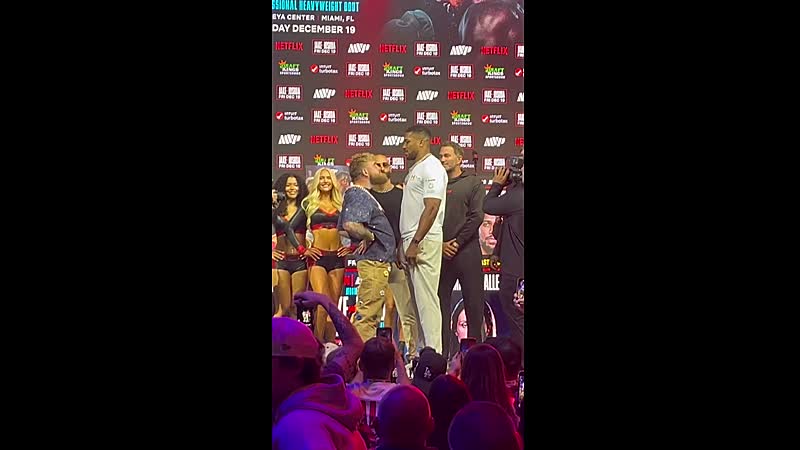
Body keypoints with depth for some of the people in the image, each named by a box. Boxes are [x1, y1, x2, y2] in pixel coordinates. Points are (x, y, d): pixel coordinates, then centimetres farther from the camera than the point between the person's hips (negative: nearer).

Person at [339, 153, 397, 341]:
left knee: (370, 315, 14)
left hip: (377, 262, 10)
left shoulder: (362, 194, 19)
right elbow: (350, 226, -30)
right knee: (367, 314, -10)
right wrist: (369, 236, -15)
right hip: (374, 260, -10)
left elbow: (342, 230, 23)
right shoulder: (359, 196, -13)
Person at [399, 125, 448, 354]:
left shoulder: (432, 168, -10)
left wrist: (415, 242, -22)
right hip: (411, 241, 10)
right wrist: (403, 244, 18)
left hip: (423, 241, -10)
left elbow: (432, 208, -19)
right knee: (415, 299, 10)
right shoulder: (415, 169, 21)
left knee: (426, 298, -10)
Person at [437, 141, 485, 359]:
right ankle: (442, 354, 7)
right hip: (439, 252, 3)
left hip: (467, 250, -3)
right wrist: (440, 244, -5)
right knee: (441, 302, 3)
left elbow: (476, 217, -4)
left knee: (473, 303, -1)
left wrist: (457, 242, -10)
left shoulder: (473, 183, 6)